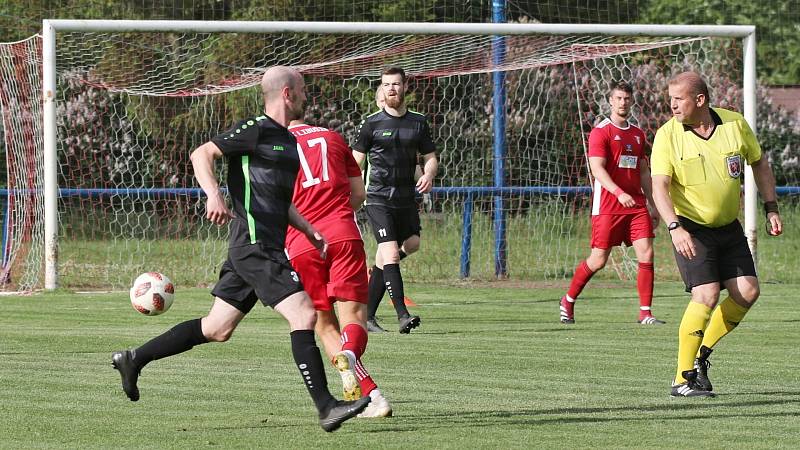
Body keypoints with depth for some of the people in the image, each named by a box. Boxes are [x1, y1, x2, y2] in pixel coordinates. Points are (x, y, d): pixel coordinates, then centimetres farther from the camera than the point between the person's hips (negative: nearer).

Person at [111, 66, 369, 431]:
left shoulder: (287, 141, 21)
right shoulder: (256, 130, -8)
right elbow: (201, 154, -12)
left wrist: (309, 231, 19)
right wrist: (214, 195, -28)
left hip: (267, 247, 10)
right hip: (256, 246, -10)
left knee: (217, 329, 12)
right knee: (303, 315, -16)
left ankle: (134, 359, 20)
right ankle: (326, 408, -17)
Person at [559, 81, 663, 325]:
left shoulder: (638, 134, 15)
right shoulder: (601, 131, -5)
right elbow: (597, 168, -15)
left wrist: (651, 204, 17)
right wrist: (619, 193, -28)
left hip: (636, 204, 5)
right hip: (607, 205, -5)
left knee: (646, 253, -9)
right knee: (598, 259, -1)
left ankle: (645, 312, -5)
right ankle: (568, 301, 20)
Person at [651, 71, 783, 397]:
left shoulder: (735, 125, -4)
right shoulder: (668, 136, -13)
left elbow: (759, 163, 12)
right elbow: (659, 186, -20)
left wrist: (771, 208, 8)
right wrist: (674, 227, -35)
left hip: (728, 227, 5)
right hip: (691, 229, -5)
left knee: (748, 291, -5)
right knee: (706, 296, -17)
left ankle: (702, 353, 15)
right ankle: (683, 379, -10)